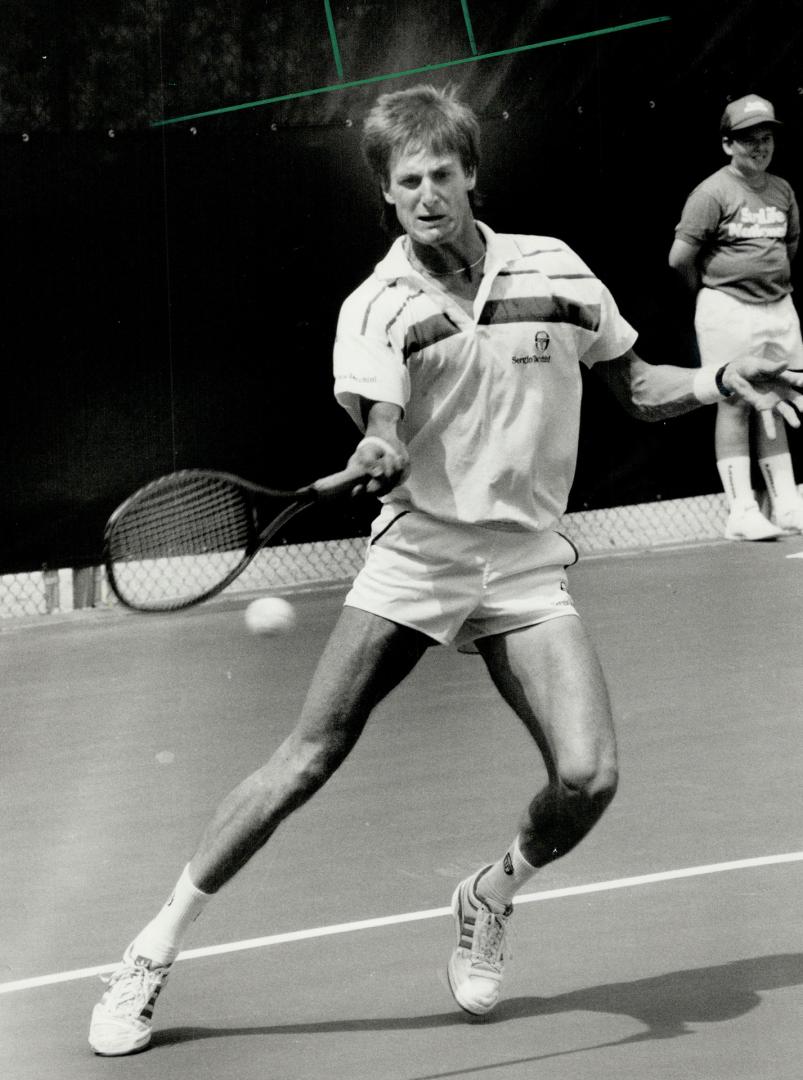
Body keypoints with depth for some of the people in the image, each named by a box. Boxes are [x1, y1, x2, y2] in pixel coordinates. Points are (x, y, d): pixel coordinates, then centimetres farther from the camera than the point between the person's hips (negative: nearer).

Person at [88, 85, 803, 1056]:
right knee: (306, 761, -7)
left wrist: (723, 380, -3)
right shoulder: (375, 309, -4)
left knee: (587, 777, -15)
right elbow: (383, 433, -20)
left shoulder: (556, 270, 4)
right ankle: (157, 947, 4)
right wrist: (376, 456, -43)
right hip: (412, 558, -2)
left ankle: (487, 902, 17)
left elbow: (638, 389, 15)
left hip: (525, 570, 2)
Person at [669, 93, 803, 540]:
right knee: (735, 404, -5)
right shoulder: (713, 193, -10)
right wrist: (711, 289, 2)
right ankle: (742, 512, -6)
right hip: (728, 310, -6)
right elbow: (680, 258, -11)